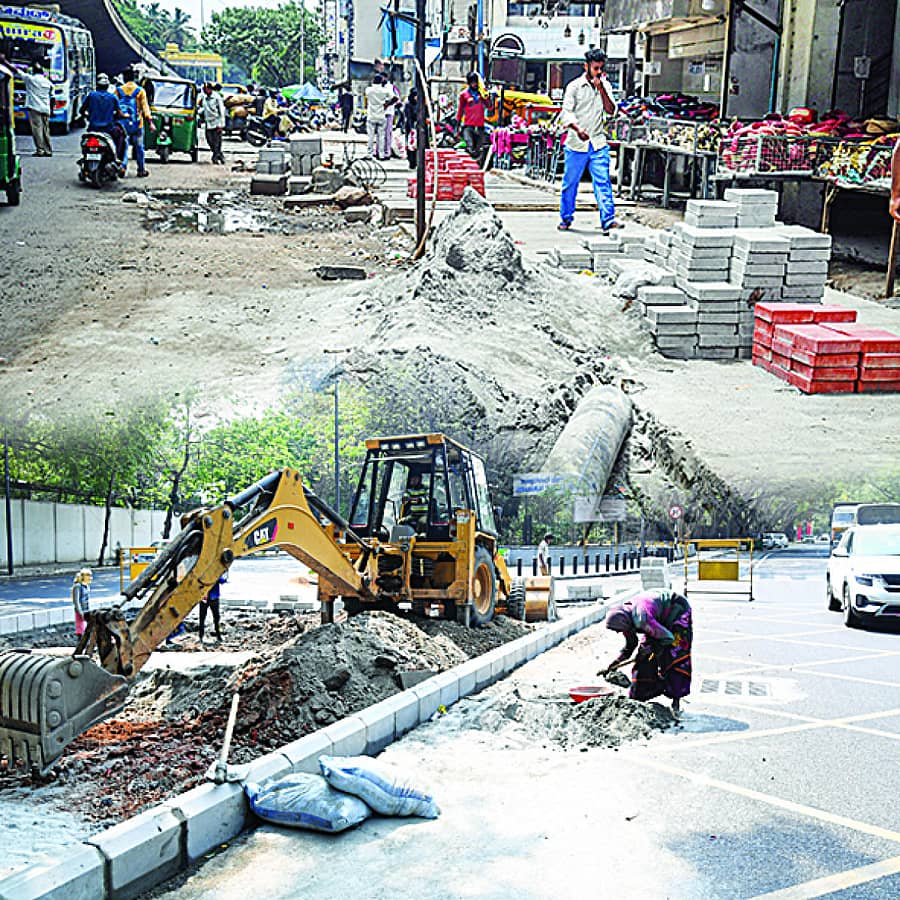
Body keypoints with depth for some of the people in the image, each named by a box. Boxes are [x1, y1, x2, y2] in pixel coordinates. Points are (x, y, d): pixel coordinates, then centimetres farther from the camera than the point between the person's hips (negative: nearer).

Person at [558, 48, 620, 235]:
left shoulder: (605, 86, 10)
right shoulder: (574, 86, -1)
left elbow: (611, 111, 1)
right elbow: (566, 112, -8)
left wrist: (601, 89, -11)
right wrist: (578, 129, -26)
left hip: (598, 143, 2)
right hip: (576, 143, -2)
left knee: (603, 182, -9)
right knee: (570, 183, 7)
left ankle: (608, 221, -16)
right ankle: (566, 218, 23)